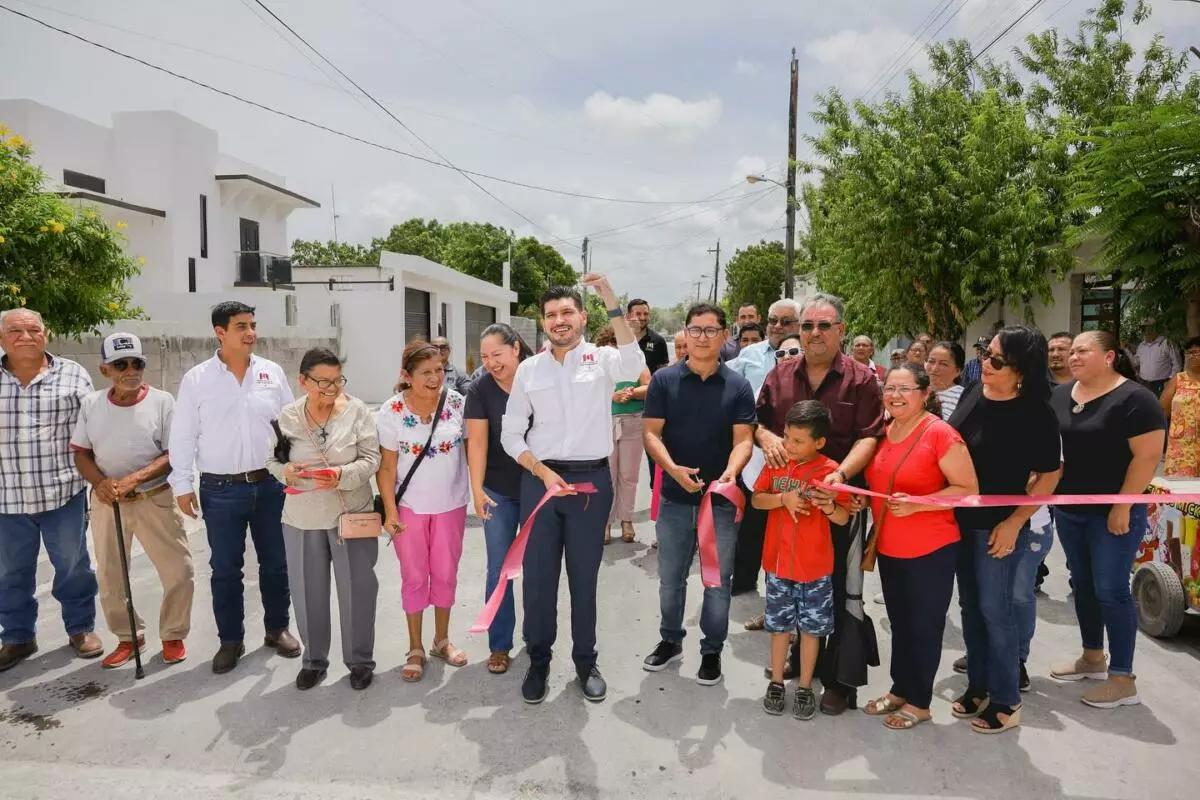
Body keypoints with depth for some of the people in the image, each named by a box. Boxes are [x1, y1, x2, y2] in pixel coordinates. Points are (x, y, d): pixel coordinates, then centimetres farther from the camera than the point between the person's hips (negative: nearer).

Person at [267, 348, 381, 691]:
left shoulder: (357, 411, -10)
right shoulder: (287, 417, -3)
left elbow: (371, 459, -9)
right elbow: (272, 459, 7)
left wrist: (342, 475, -26)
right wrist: (285, 471, -15)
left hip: (352, 515, -2)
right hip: (302, 518, 2)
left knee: (357, 589, 6)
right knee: (308, 592, 12)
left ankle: (360, 660, 25)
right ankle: (314, 659, 33)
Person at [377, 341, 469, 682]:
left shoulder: (456, 402, -10)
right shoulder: (392, 412, -13)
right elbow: (387, 467, -8)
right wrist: (390, 512, -11)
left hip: (451, 504, 2)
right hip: (409, 507, -1)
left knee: (445, 574, 12)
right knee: (414, 577, 8)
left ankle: (441, 640, 31)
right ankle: (415, 649, 23)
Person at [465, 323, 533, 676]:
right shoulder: (479, 390, -7)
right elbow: (477, 441, -12)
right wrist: (477, 489, -21)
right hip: (499, 493, 0)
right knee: (499, 569, 6)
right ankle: (499, 646, 20)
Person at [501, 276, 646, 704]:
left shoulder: (602, 359, -1)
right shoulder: (529, 369, 4)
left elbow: (634, 365, -26)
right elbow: (511, 433, 5)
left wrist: (611, 300, -30)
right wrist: (543, 472, -9)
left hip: (592, 480, -1)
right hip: (539, 480, 2)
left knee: (584, 577, 11)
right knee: (538, 577, 9)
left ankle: (586, 661, 29)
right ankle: (538, 662, 27)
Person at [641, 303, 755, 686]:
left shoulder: (738, 386, -2)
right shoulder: (664, 380, -3)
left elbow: (743, 440, -7)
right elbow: (651, 433, -6)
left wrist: (731, 471, -28)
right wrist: (673, 468, -23)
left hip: (722, 499, 0)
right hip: (674, 497, 1)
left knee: (718, 581, 10)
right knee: (670, 579, 15)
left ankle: (712, 651, 27)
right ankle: (670, 640, 35)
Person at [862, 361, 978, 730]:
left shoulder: (940, 433, -17)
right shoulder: (884, 433, 5)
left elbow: (968, 489, -17)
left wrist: (916, 504, -26)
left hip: (930, 550, -7)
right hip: (889, 548, 7)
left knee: (924, 626, 8)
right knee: (899, 622, 19)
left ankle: (919, 702, 24)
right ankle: (899, 690, 35)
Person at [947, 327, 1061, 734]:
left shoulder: (1035, 413, -15)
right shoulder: (974, 393, 1)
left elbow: (1050, 475, -11)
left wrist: (1014, 523, -16)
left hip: (998, 525, -6)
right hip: (960, 518, 6)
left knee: (995, 610, 3)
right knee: (970, 606, 15)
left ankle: (1006, 701, 19)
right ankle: (978, 685, 31)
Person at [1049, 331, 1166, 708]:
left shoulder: (1134, 398, -13)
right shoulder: (1060, 395, 6)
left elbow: (1148, 456, -17)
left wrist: (1123, 507, -19)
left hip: (1112, 513, -7)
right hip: (1068, 511, 7)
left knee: (1111, 590, -3)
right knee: (1082, 584, 15)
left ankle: (1122, 679, 9)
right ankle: (1092, 658, 31)